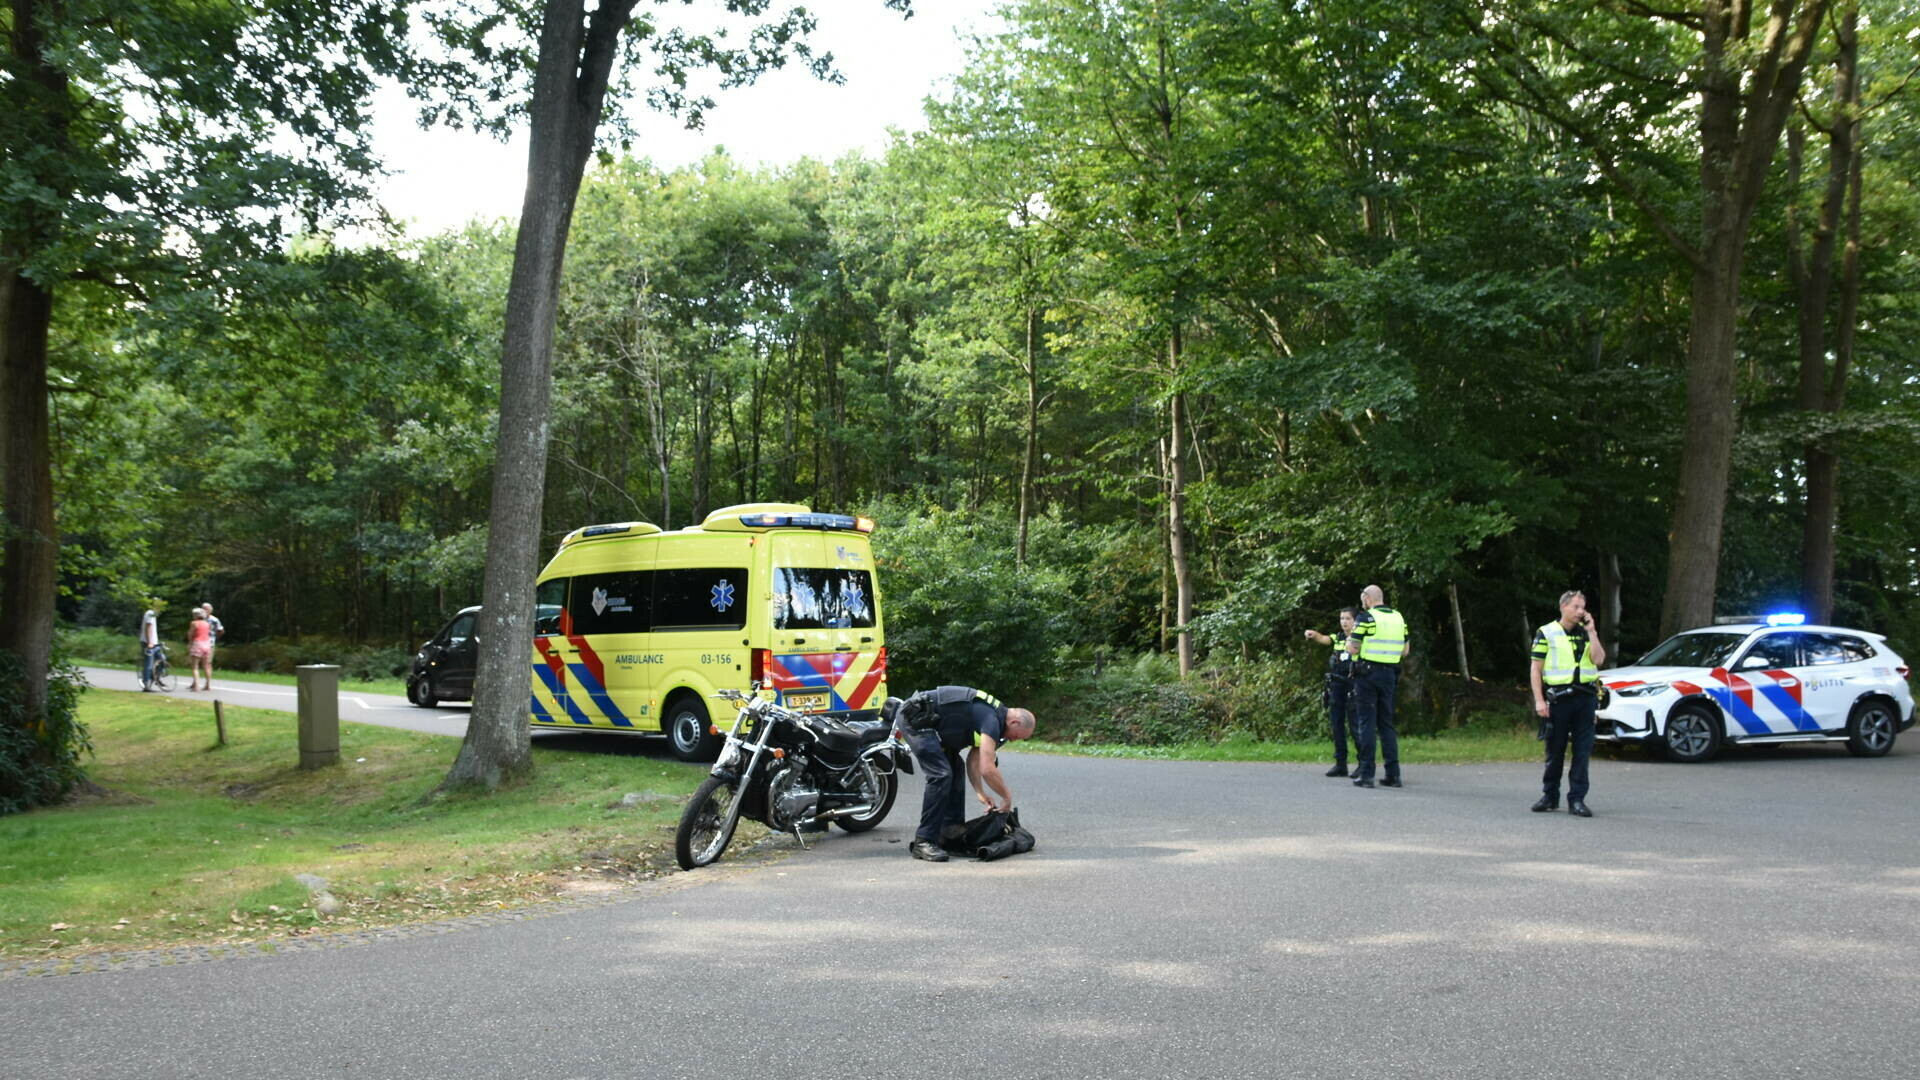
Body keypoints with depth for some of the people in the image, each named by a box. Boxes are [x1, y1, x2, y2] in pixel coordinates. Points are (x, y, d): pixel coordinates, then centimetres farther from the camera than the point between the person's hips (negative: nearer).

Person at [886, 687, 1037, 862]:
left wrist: (980, 793, 9)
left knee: (955, 770, 16)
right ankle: (923, 842, -15)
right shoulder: (992, 720, -18)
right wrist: (1007, 797, -11)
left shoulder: (990, 715, 13)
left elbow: (973, 760, 18)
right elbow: (988, 769, -24)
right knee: (941, 775, -17)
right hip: (914, 718, -11)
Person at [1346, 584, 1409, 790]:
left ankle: (1366, 774, -4)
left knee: (1366, 723, -2)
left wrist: (1349, 639, 8)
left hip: (1367, 674, -5)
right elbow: (1405, 651, 13)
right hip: (1390, 674, 5)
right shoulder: (1399, 618, 10)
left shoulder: (1365, 617, -9)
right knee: (1387, 723, 12)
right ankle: (1393, 774, 10)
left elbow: (1353, 649, -12)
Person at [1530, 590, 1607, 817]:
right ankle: (1550, 797, 17)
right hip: (1558, 698, -3)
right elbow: (1535, 669, -1)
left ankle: (1577, 799, 3)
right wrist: (1539, 700, -9)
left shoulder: (1586, 632, 13)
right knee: (1555, 751, 5)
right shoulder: (1546, 633, 2)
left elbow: (1599, 659, -2)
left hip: (1585, 697, 3)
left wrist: (1591, 631, -4)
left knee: (1582, 751, -1)